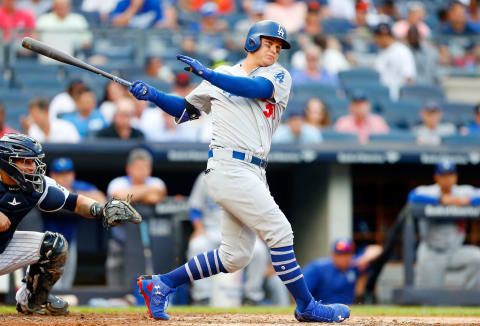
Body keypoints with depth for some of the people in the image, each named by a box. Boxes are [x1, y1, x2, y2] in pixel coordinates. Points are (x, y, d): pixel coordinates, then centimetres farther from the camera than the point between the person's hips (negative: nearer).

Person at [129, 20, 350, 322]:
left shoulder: (279, 76, 12)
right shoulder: (221, 75, 10)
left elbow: (258, 88, -11)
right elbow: (186, 110, 18)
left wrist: (208, 74, -20)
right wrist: (154, 95, 3)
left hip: (254, 173, 5)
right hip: (228, 167, -5)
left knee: (235, 257, 7)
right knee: (279, 230, -13)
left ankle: (160, 284, 17)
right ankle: (307, 307, -5)